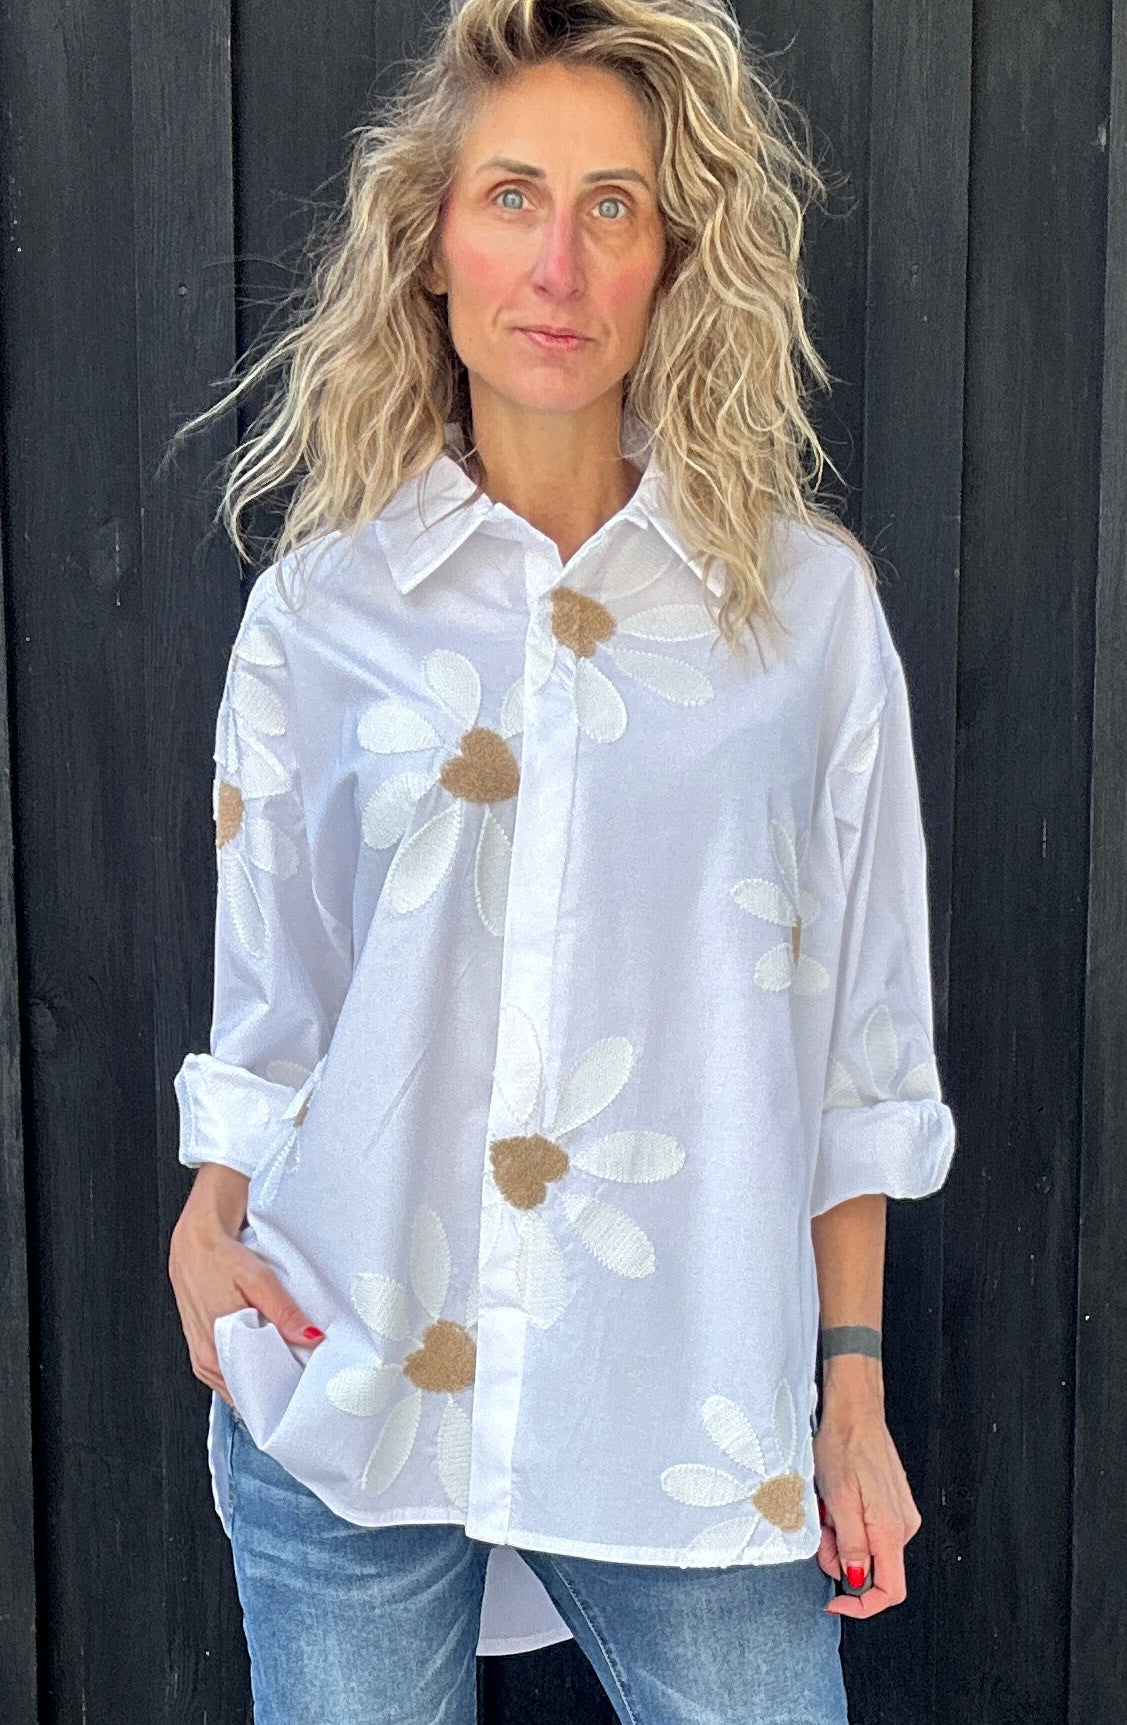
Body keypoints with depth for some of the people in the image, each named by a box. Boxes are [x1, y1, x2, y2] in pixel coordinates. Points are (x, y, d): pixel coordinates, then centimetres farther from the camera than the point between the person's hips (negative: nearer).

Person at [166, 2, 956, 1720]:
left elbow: (857, 1035, 4)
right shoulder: (318, 608, 3)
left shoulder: (808, 600, 1)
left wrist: (853, 1385, 4)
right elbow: (268, 1000, 10)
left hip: (694, 1429, 0)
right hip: (344, 1395, 1)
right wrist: (206, 1221, -5)